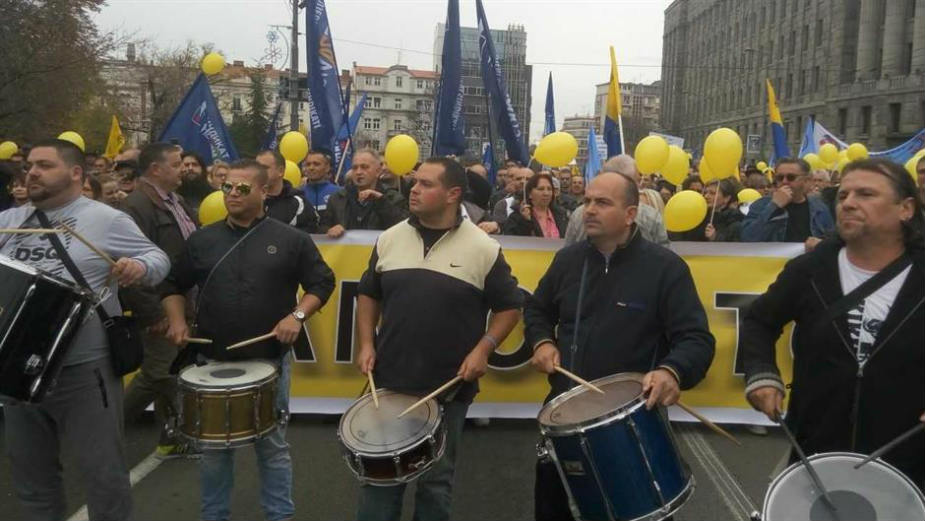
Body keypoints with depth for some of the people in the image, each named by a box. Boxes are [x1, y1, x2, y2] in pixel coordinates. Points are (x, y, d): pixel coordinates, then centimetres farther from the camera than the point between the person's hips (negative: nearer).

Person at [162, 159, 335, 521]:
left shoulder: (291, 240, -2)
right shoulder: (202, 240, 6)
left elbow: (322, 282, 0)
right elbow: (173, 284, 15)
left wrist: (298, 315, -14)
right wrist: (177, 321, -1)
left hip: (270, 360, -2)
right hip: (212, 361, 3)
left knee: (273, 445, 9)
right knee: (214, 446, 14)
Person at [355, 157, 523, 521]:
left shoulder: (483, 248, -7)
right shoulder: (389, 239, 3)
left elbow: (509, 306, 0)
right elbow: (368, 294, 13)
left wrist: (484, 348, -13)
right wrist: (366, 344, 1)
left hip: (450, 389, -2)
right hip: (389, 383, 3)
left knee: (436, 481, 14)